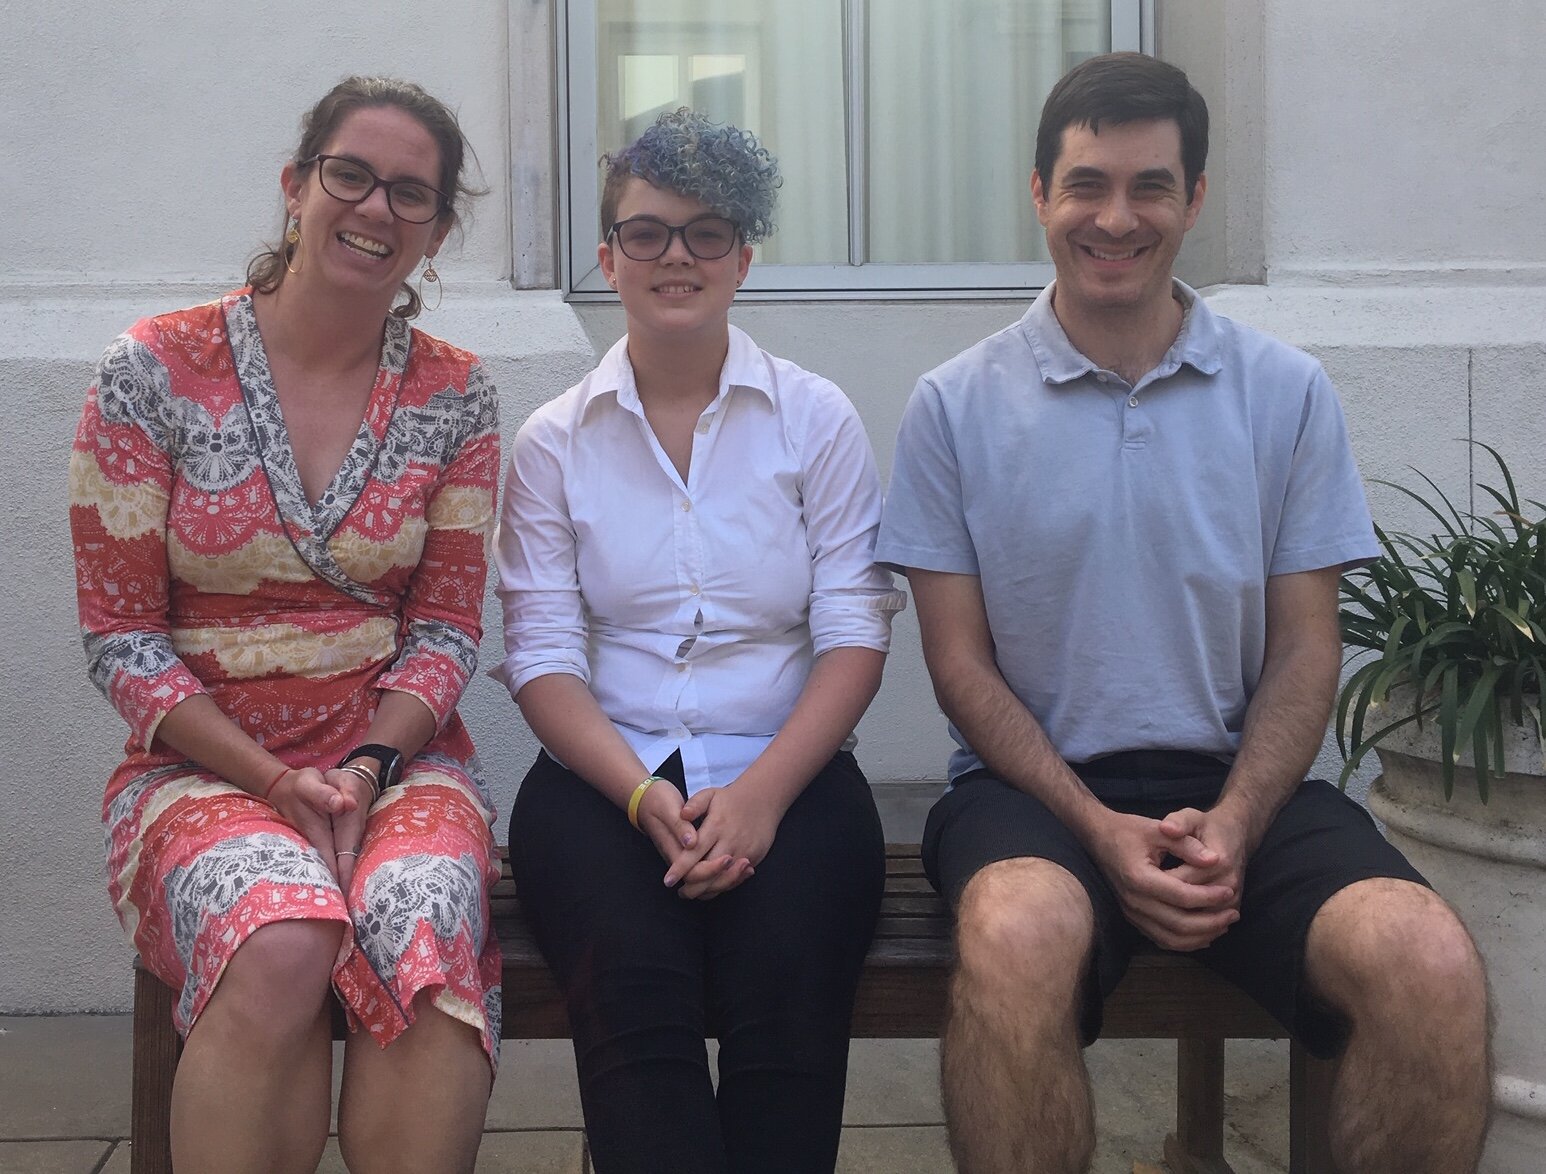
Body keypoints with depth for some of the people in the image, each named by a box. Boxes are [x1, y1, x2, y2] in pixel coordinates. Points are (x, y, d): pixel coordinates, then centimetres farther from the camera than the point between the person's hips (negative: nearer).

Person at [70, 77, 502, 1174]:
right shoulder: (155, 372, -3)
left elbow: (445, 631, 6)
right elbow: (124, 641, -2)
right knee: (282, 943, -34)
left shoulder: (454, 395, 4)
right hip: (206, 761, -1)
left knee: (421, 929, -32)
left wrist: (369, 767, -12)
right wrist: (279, 784, -13)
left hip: (396, 754, 2)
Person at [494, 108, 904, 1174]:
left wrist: (762, 791, -15)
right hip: (607, 771, 1)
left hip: (785, 772, 0)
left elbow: (854, 635, 1)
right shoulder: (556, 441, 10)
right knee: (633, 985, -29)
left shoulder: (816, 419, 8)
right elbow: (543, 656, 2)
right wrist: (646, 796, -15)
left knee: (786, 982, -28)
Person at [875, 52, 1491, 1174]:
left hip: (1238, 784, 2)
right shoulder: (958, 405, 3)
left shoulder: (1288, 393, 7)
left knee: (1432, 965, -26)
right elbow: (961, 660, 1)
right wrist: (1099, 828, -12)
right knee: (1017, 937, -36)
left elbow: (1304, 649, 6)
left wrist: (1233, 821, -12)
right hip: (1035, 783, -1)